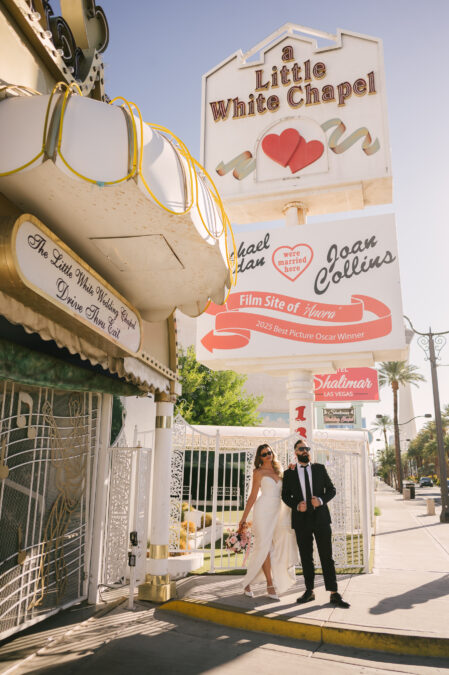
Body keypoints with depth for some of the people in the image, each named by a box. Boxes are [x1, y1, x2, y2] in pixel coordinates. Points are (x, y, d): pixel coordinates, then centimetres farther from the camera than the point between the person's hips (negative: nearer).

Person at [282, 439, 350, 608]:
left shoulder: (320, 468, 7)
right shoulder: (289, 473, 6)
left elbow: (331, 489, 6)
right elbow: (285, 495, 7)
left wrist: (321, 500, -12)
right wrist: (296, 505, -12)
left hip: (321, 518, 0)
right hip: (301, 520, 1)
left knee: (326, 556, -1)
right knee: (306, 558, 9)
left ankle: (334, 594, 5)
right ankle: (309, 591, 20)